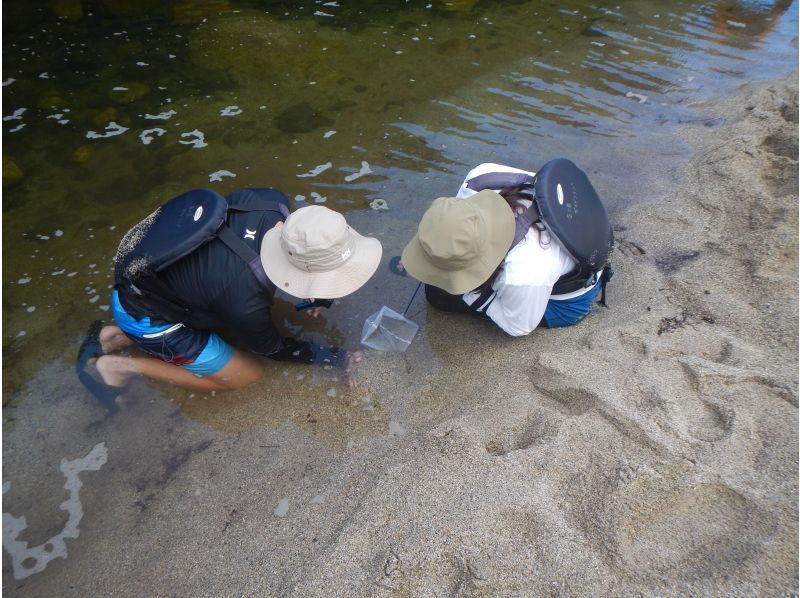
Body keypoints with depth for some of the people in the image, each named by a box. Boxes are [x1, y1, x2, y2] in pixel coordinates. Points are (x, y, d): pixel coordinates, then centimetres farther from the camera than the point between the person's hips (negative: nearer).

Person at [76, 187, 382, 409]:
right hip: (145, 316, -6)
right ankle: (119, 366, 5)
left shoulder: (272, 203, -23)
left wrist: (315, 296, -5)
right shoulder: (246, 306, -36)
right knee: (247, 374, 2)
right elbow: (271, 347, -14)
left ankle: (113, 337, 19)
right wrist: (327, 357, -2)